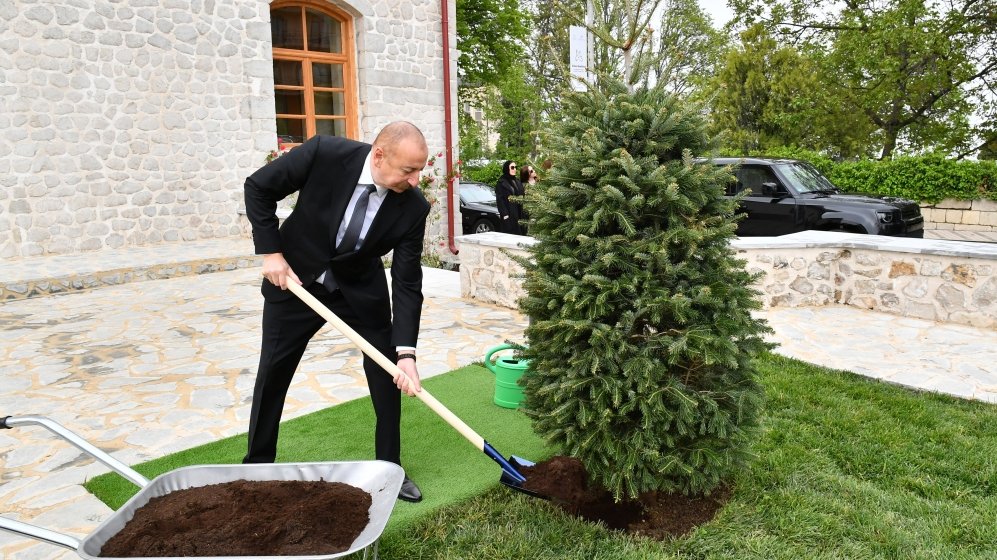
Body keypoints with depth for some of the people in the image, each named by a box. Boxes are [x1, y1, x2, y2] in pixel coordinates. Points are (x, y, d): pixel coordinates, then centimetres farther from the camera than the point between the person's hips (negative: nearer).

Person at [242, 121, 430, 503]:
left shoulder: (413, 208, -23)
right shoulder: (324, 153, -27)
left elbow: (407, 283, -20)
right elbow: (258, 186, -12)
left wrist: (406, 353, -28)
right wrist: (270, 252, -16)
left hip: (361, 289, 1)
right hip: (294, 278, -1)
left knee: (389, 376, -1)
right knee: (273, 372, 8)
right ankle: (257, 464, 29)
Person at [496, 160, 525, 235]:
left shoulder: (517, 181, 16)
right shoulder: (501, 183, -4)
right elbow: (500, 200, -9)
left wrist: (522, 214, 8)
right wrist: (504, 214, -17)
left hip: (518, 213, 6)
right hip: (508, 215, -6)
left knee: (519, 234, 5)